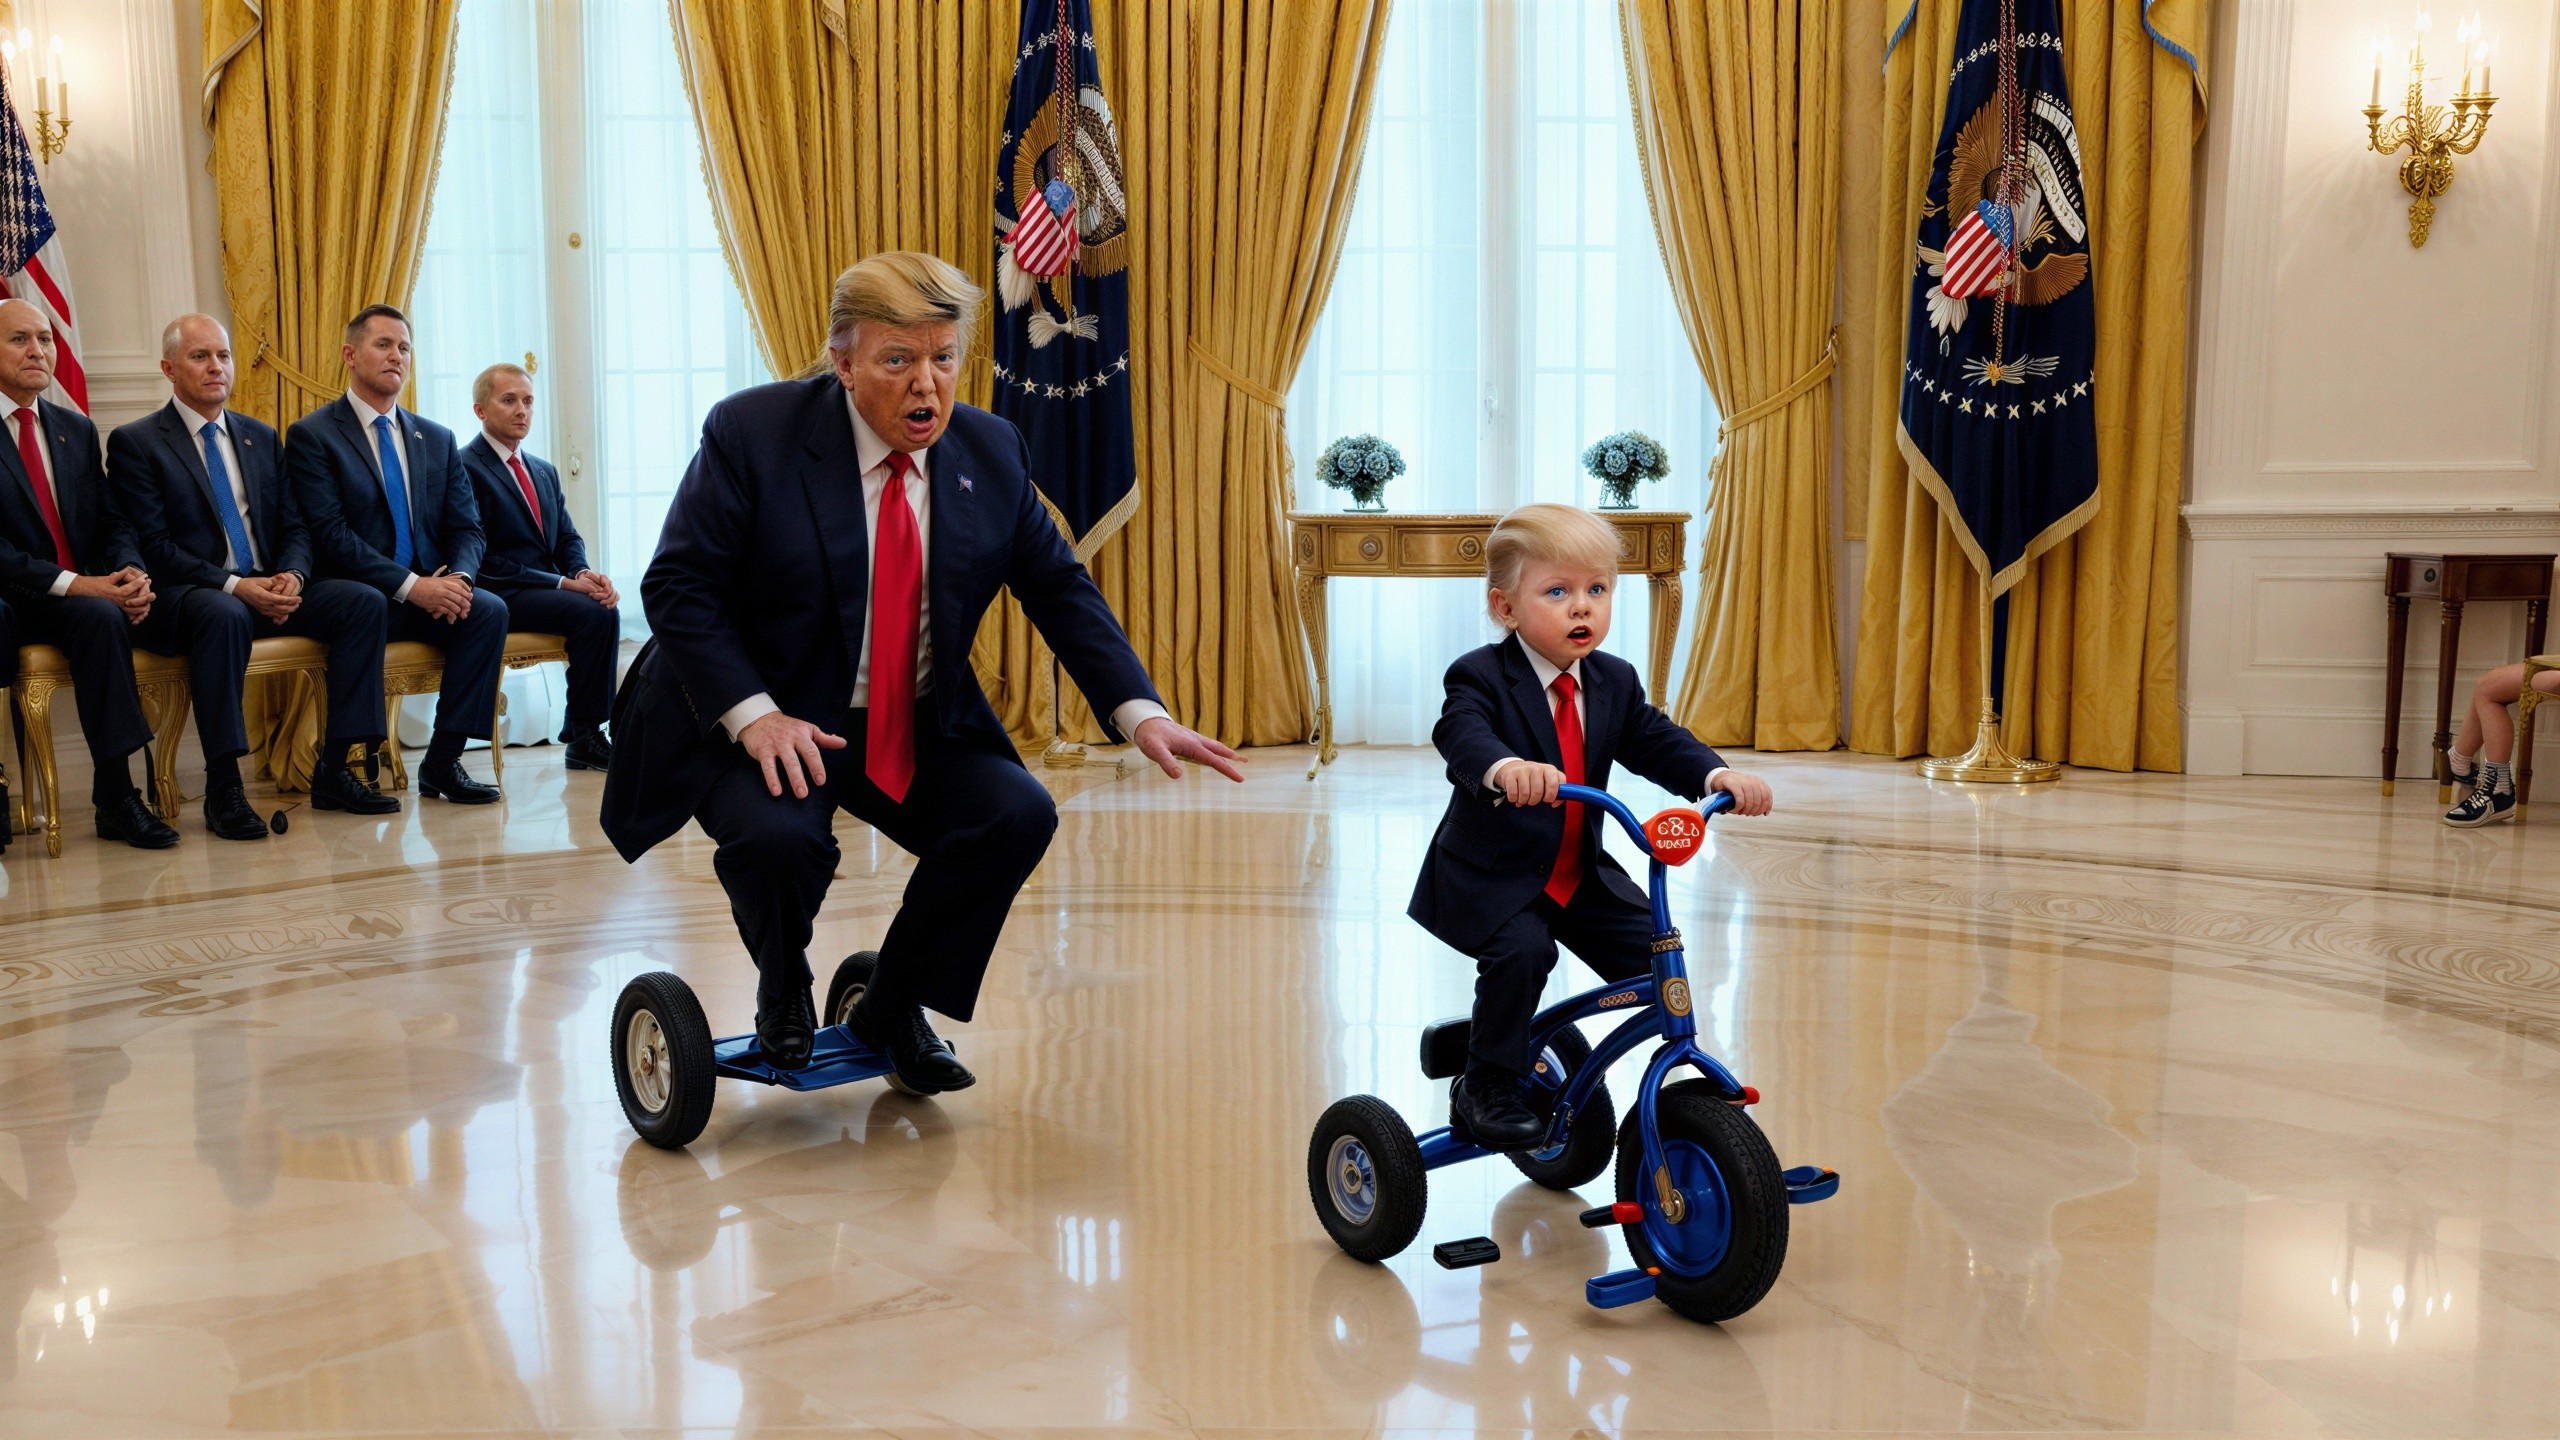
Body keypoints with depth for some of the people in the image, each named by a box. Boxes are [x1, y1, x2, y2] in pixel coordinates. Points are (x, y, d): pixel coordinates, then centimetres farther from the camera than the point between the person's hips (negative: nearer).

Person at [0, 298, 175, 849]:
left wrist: (131, 574, -9)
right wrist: (74, 584, -21)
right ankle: (116, 797, -30)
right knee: (100, 616, -33)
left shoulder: (77, 428, 17)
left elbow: (111, 522, 13)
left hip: (90, 593, 5)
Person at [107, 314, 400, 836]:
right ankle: (222, 790, -32)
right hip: (183, 597, -6)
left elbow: (294, 526, 14)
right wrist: (234, 586, -22)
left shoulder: (261, 438, 18)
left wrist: (292, 576, -10)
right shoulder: (135, 442, 0)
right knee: (224, 613, -40)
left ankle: (333, 771, -17)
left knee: (364, 601, -18)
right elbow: (152, 547, -9)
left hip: (267, 590, 6)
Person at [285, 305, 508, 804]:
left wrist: (458, 578, -13)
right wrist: (411, 586, -22)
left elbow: (466, 528, 11)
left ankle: (443, 762, -22)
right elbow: (330, 535, -11)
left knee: (489, 609, -26)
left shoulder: (437, 439, 17)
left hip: (430, 594, 5)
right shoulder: (311, 435, 0)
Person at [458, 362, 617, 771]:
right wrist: (564, 583, -18)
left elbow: (567, 538, 17)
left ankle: (590, 729, -16)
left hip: (546, 590, 7)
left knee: (606, 605, -20)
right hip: (500, 598, -7)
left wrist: (584, 574, -9)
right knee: (592, 612, -27)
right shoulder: (465, 468, -8)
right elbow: (482, 559, -15)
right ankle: (582, 737, -17)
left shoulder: (544, 471, 19)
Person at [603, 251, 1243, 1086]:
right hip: (757, 724, -4)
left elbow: (1059, 589, 3)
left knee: (1018, 815, -18)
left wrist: (1141, 714, -9)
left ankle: (894, 1008, 7)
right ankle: (783, 996, 7)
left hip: (919, 730, 4)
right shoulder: (751, 433, -12)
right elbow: (677, 586, -12)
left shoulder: (990, 452, 1)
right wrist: (754, 716, -26)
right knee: (780, 837, -32)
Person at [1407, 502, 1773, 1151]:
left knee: (1657, 958, -5)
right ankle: (1484, 1089, -10)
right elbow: (1461, 733, -34)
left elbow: (1656, 740, -3)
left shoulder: (1615, 682, 6)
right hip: (1492, 875, -5)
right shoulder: (1480, 677, -14)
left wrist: (1717, 774, -24)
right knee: (1521, 950, -29)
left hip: (1583, 875, 6)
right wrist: (1504, 767, -58)